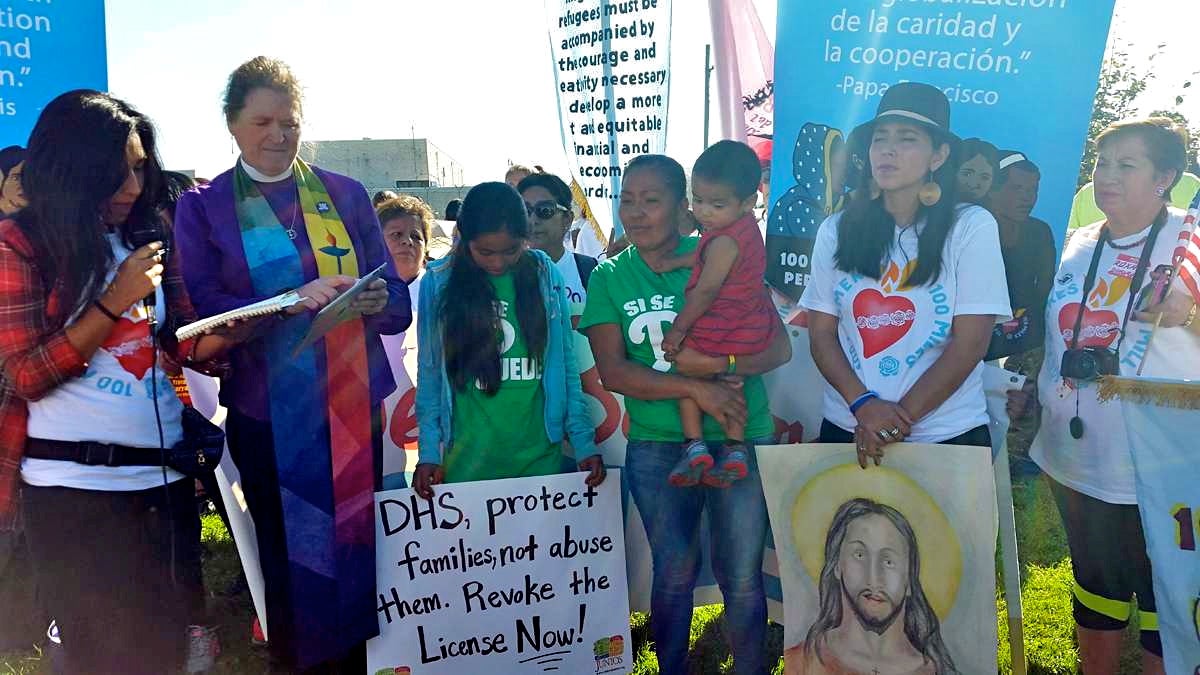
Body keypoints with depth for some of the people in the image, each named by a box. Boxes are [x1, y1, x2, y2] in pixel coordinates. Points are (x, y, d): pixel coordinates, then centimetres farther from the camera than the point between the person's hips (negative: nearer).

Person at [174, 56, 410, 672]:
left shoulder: (345, 194, 9)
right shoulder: (201, 207, 5)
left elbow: (396, 298, 7)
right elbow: (203, 314, -6)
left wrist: (377, 303, -17)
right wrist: (295, 300, -21)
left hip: (356, 407, 2)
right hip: (267, 417, -1)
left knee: (364, 551, 7)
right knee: (290, 560, 9)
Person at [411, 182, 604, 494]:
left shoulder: (545, 275, 0)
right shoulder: (439, 282, -2)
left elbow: (566, 366, 4)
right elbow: (429, 373, 3)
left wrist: (584, 442, 0)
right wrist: (428, 451, -2)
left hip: (542, 455, 1)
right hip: (466, 460, -1)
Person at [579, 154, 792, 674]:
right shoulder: (608, 278, 2)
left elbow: (779, 347, -4)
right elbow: (611, 371, -8)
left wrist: (717, 364, -22)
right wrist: (694, 387, -19)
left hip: (740, 437, -1)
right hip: (656, 446, 1)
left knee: (742, 577, 4)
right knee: (674, 573, 12)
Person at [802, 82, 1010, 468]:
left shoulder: (972, 227, -6)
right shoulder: (837, 231, 2)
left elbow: (969, 344, -10)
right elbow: (821, 334, 0)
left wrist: (900, 418, -12)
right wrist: (863, 405, -14)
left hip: (947, 437, -2)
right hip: (846, 431, 2)